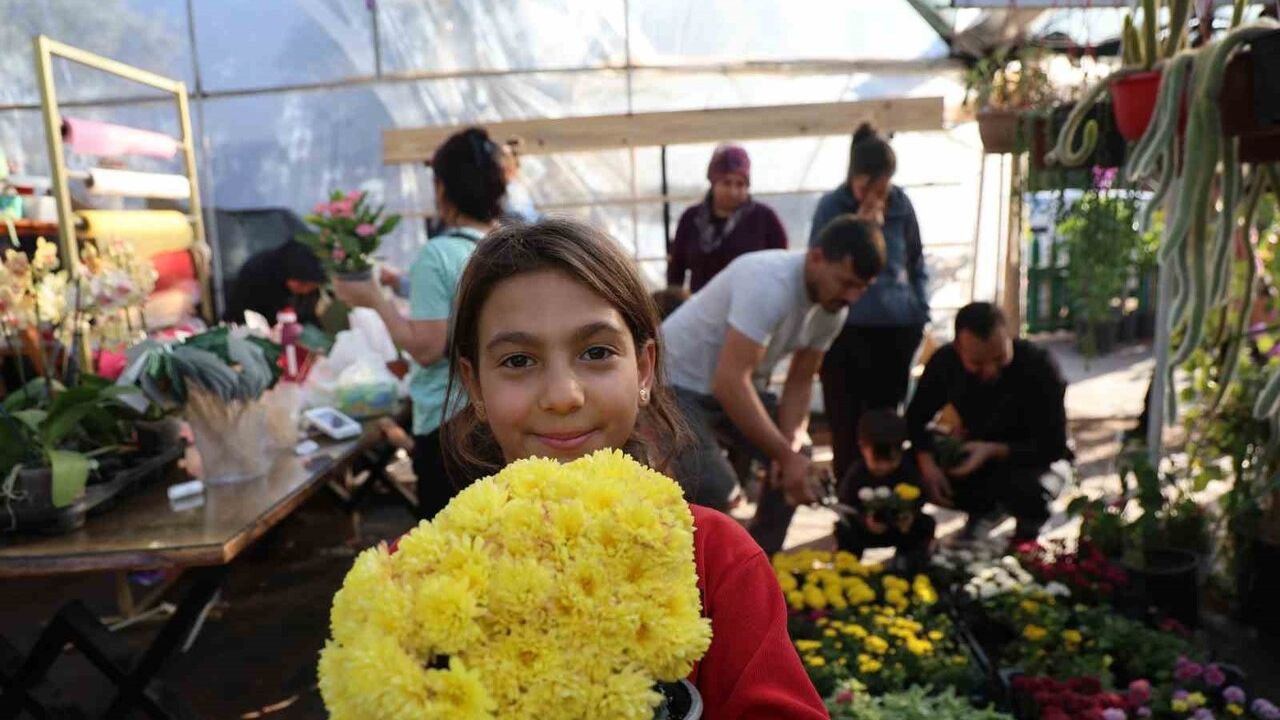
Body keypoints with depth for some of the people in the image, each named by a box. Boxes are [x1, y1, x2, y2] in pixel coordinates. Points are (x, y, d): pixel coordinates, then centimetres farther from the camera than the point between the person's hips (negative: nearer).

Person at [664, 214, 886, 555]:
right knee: (714, 484, -24)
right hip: (677, 382, -8)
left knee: (799, 456, 3)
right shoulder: (770, 283, -33)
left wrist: (791, 447, -16)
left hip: (735, 383, 8)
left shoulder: (833, 307, -7)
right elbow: (730, 383, -37)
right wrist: (785, 454, -32)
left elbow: (800, 382, 0)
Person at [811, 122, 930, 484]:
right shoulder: (831, 206, -3)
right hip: (844, 330, -2)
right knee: (847, 425, 5)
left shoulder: (901, 204, 3)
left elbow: (916, 262, 14)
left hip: (896, 329, 2)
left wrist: (920, 312, 7)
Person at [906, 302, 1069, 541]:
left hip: (1034, 458, -3)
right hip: (977, 453, 3)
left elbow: (1053, 447, -25)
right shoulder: (944, 361, -18)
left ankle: (1029, 522, 2)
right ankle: (982, 508, 9)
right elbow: (916, 417, -8)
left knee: (1026, 486, -37)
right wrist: (927, 463, -27)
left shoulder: (1040, 367, -27)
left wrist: (995, 451, -40)